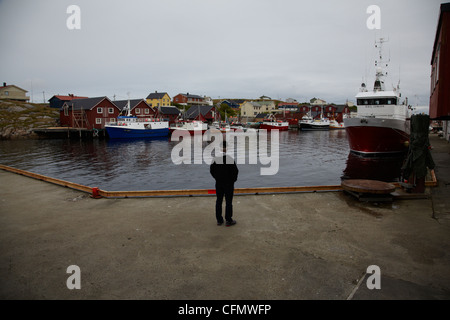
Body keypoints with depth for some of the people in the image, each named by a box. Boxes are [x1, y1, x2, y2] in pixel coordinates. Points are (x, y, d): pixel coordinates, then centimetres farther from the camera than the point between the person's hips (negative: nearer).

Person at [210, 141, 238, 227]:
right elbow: (235, 171, -13)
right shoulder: (230, 159, -18)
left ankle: (219, 220, 21)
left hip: (218, 183, 4)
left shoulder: (215, 159, -4)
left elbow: (212, 170, 5)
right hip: (228, 184, -4)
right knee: (228, 202, 5)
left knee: (218, 201, 13)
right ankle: (228, 221, 12)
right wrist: (233, 179, 3)